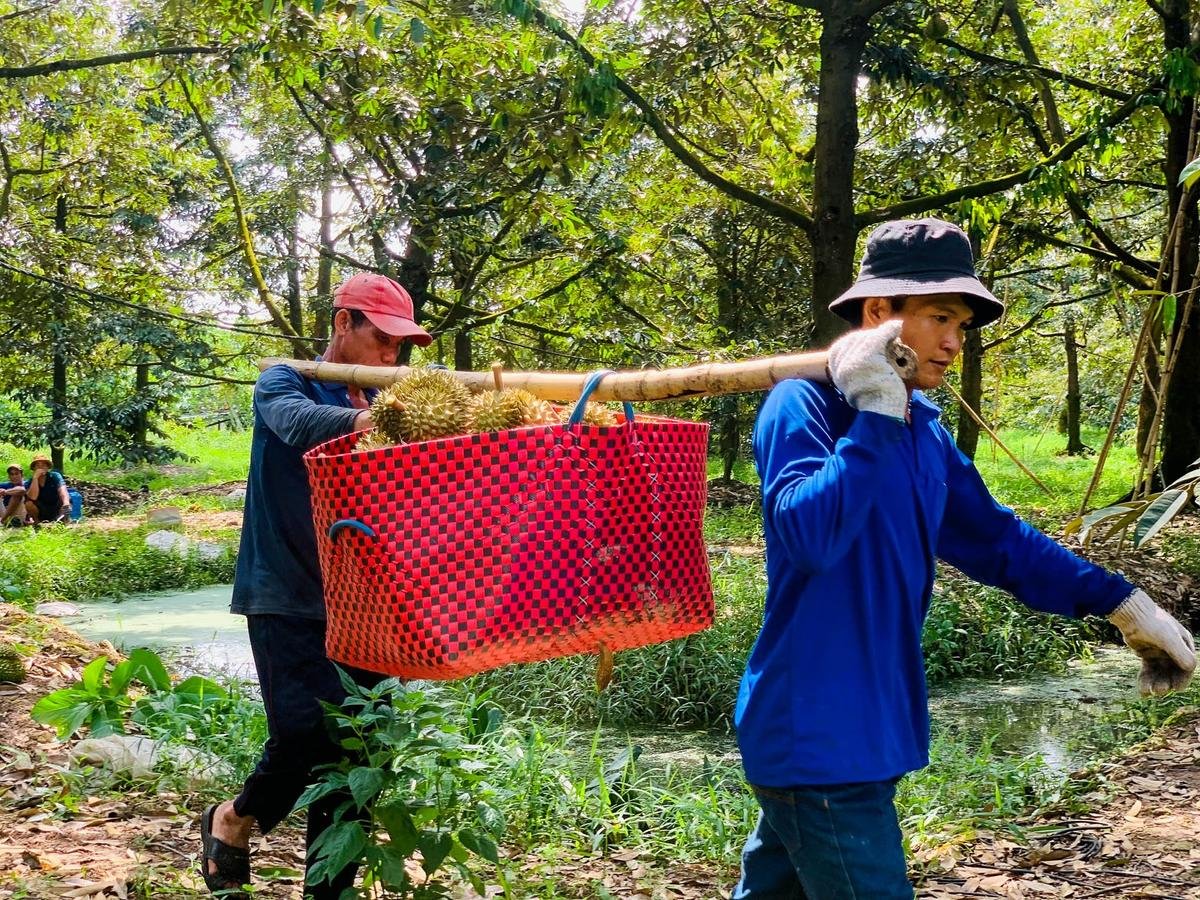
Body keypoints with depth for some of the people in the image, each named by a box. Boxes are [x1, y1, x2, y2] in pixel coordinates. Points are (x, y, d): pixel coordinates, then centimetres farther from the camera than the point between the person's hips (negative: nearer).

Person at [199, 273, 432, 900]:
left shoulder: (379, 402, 12)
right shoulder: (284, 383, -3)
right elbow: (298, 423, -27)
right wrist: (368, 419, -49)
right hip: (284, 597, -5)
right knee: (306, 729, -18)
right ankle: (234, 820, 12)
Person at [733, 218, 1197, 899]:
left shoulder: (922, 427, 10)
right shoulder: (803, 404, -15)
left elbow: (995, 536, 18)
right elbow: (809, 535, -31)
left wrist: (1121, 603, 13)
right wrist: (875, 416, -27)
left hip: (865, 727, 8)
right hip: (817, 736, -8)